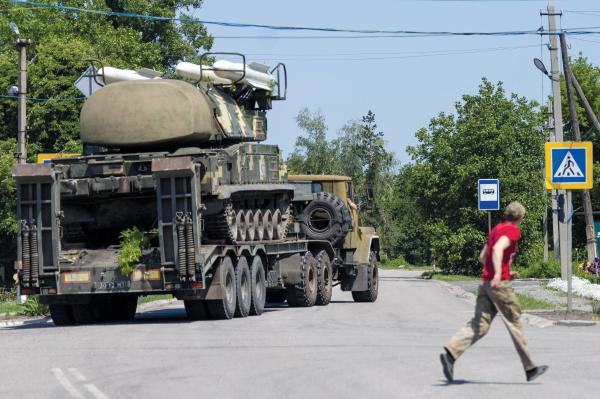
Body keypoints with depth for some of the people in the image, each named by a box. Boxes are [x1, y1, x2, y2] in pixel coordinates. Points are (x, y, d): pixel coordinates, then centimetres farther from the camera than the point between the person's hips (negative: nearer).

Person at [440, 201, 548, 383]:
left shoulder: (496, 229, 20)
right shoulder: (513, 230, -7)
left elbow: (482, 256, 25)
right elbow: (498, 249, -24)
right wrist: (498, 273, -35)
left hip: (486, 283, 8)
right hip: (500, 284, -8)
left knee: (479, 325, 0)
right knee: (514, 324, 2)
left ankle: (450, 353, -18)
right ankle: (530, 368, 10)